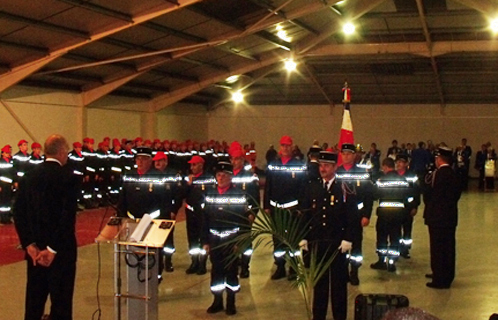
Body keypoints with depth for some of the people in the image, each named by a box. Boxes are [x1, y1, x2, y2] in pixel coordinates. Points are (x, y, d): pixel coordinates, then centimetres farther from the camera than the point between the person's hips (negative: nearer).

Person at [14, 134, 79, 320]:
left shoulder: (29, 177, 3)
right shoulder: (68, 178, -12)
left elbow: (18, 213, 0)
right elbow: (68, 217, -19)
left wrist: (29, 244, -3)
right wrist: (53, 249, -15)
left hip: (35, 249, 5)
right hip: (61, 249, -5)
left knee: (34, 300, 15)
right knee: (61, 302, 3)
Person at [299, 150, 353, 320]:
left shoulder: (344, 187, -3)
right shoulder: (311, 187, 5)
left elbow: (351, 215, -5)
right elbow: (303, 213, 6)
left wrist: (347, 239, -11)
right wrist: (303, 237, 2)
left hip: (337, 242, -2)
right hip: (316, 241, 2)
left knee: (339, 281, 6)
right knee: (319, 280, 10)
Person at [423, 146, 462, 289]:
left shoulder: (437, 174, -19)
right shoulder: (453, 174, 8)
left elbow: (428, 194, -20)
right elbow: (456, 194, 12)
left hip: (437, 217, -9)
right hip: (450, 216, 9)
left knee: (438, 247, -1)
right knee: (448, 247, 16)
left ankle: (440, 280, 4)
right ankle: (447, 276, 29)